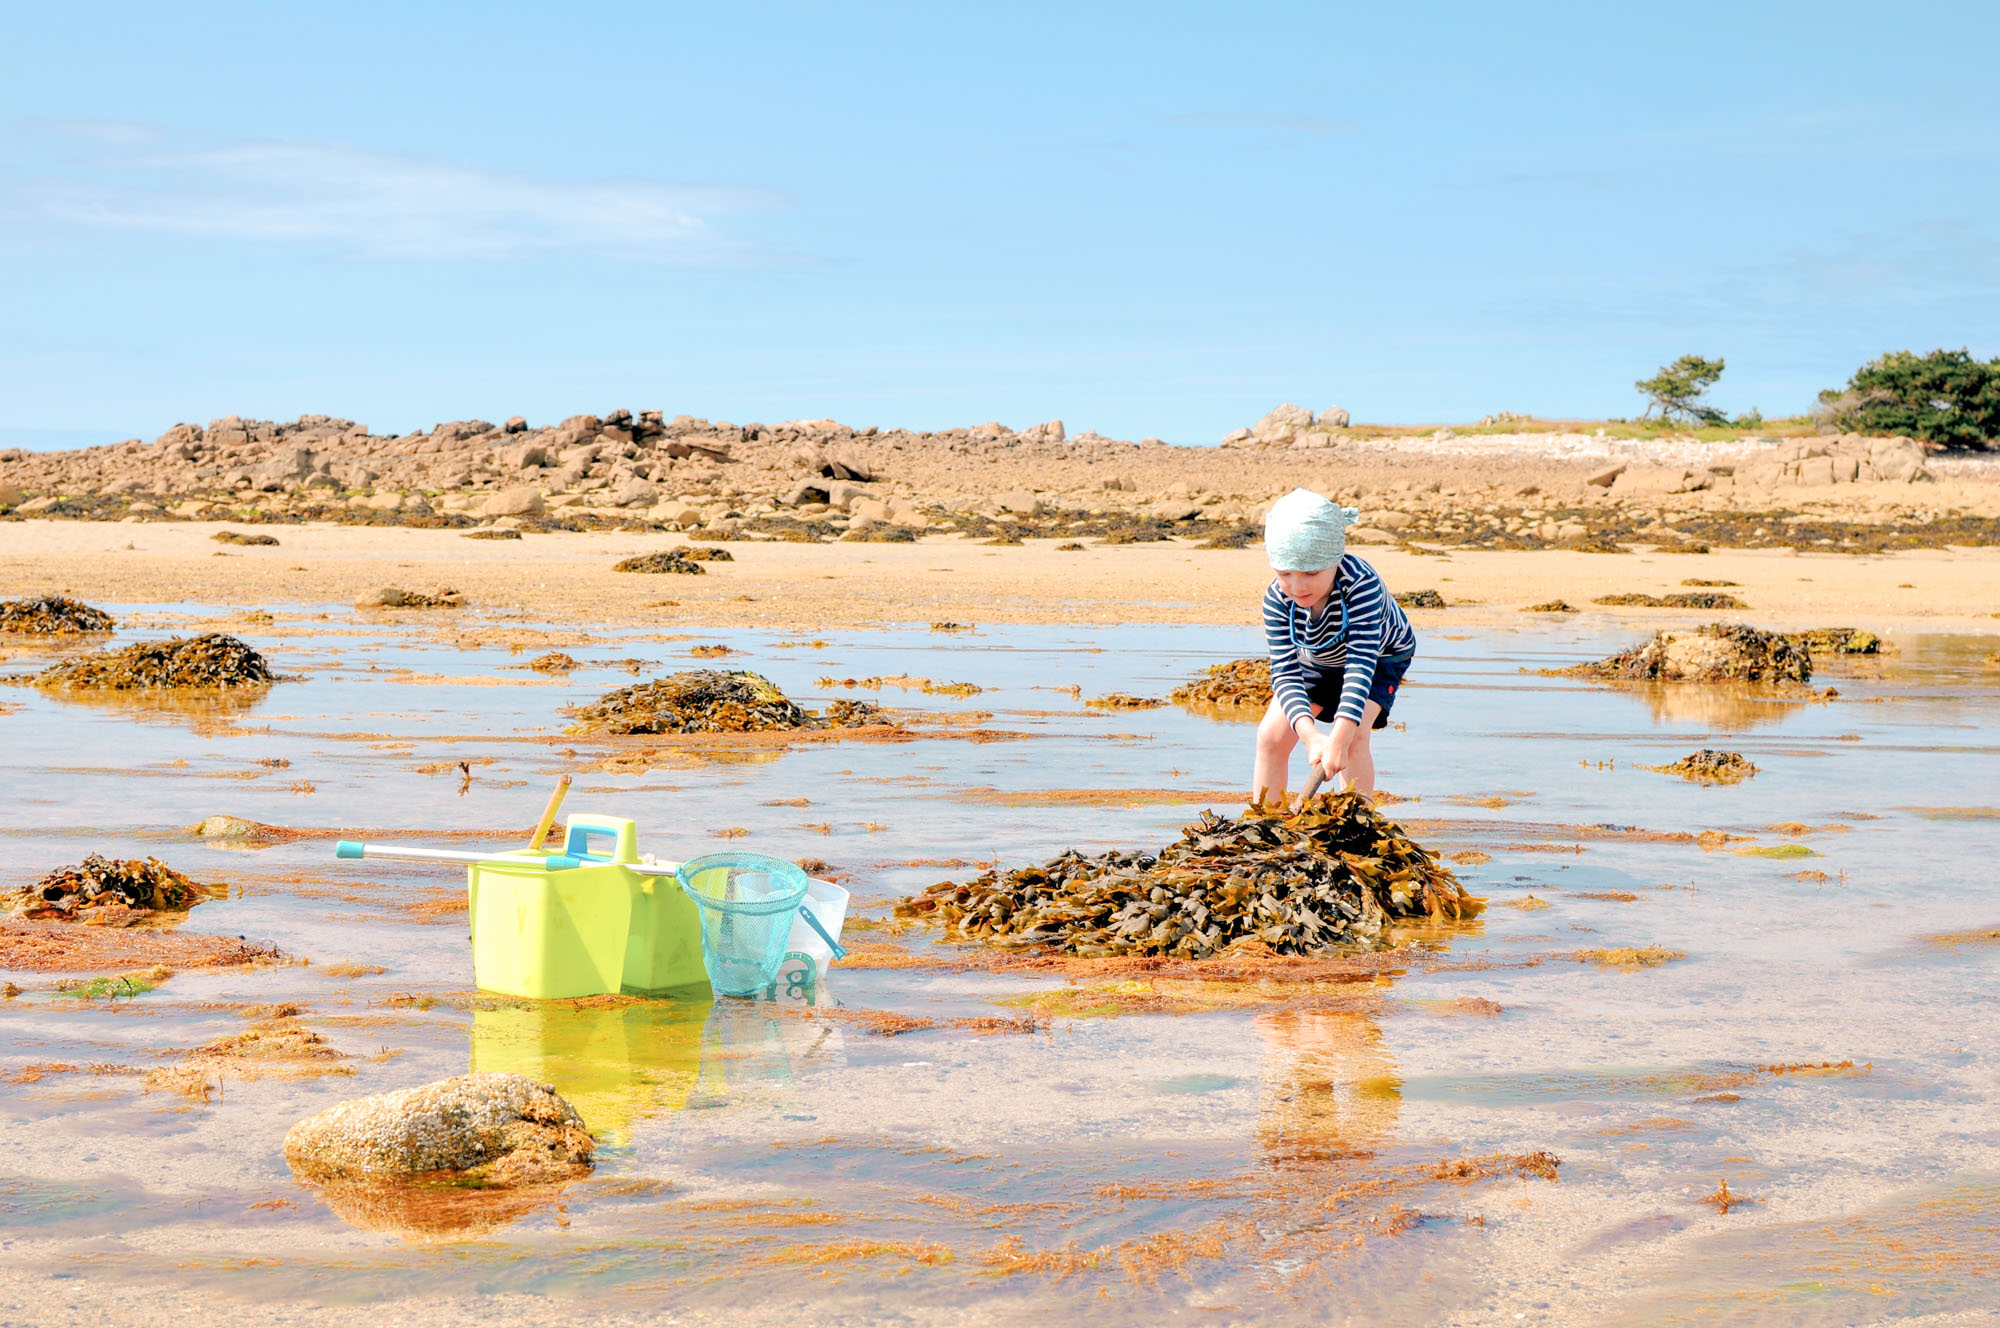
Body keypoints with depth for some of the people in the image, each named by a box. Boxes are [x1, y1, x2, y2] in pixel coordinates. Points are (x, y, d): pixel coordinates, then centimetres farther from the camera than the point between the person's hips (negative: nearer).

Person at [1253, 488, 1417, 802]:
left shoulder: (1362, 584, -43)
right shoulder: (1277, 599, -32)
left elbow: (1361, 665, -47)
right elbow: (1285, 673, -34)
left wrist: (1340, 737, -58)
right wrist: (1309, 734, -51)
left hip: (1382, 655, -3)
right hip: (1314, 660, 4)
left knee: (1353, 737, -25)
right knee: (1271, 734, -8)